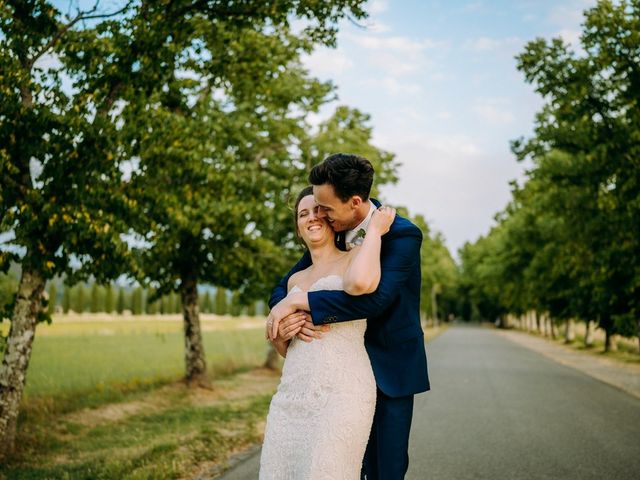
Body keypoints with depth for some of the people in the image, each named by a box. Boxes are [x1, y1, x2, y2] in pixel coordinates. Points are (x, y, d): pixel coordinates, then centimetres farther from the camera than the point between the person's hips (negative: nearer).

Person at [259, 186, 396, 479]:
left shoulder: (358, 258, 3)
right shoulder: (295, 280, 21)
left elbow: (360, 283, -25)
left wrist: (375, 229, -9)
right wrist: (279, 335, 3)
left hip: (341, 394, -6)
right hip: (292, 396, 7)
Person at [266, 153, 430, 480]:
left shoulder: (403, 235, -18)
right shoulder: (330, 233, 1)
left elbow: (375, 299, -32)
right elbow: (284, 288, 4)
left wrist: (298, 302, -30)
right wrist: (289, 315, -21)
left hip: (389, 368, -5)